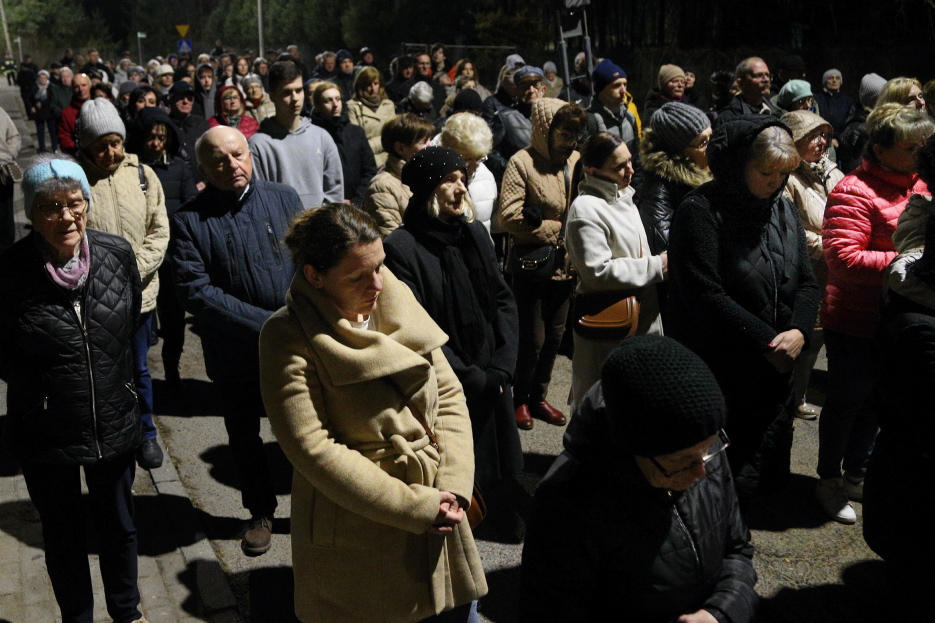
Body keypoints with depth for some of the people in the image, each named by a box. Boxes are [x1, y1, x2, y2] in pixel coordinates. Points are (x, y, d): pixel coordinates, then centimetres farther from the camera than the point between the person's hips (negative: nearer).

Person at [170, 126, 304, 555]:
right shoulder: (189, 221, -8)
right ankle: (260, 512, 40)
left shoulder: (283, 199, 1)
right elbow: (196, 293, -17)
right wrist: (267, 323, -21)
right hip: (233, 354, 0)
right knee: (244, 438, 16)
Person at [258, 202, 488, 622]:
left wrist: (453, 487, -10)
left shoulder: (398, 302, 0)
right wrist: (414, 507, -19)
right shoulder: (289, 336, -15)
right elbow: (312, 448, -20)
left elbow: (448, 395, 3)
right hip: (358, 542, -5)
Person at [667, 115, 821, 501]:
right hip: (716, 372, -6)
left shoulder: (784, 210, 8)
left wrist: (799, 331, -12)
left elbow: (807, 283, 7)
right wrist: (767, 341, -18)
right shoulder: (702, 210, -13)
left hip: (773, 368, 7)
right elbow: (706, 296, -20)